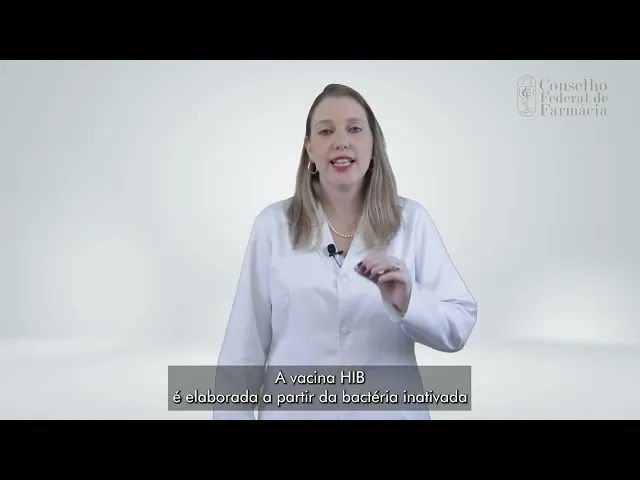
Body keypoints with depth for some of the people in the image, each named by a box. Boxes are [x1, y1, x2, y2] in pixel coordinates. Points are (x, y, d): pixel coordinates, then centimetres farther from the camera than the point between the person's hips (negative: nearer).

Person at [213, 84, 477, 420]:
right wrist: (231, 414, -4)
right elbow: (245, 342, -5)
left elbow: (459, 328, -8)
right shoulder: (273, 224, -7)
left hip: (390, 411, 1)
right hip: (293, 411, 0)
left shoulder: (411, 220, -6)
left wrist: (407, 302, -25)